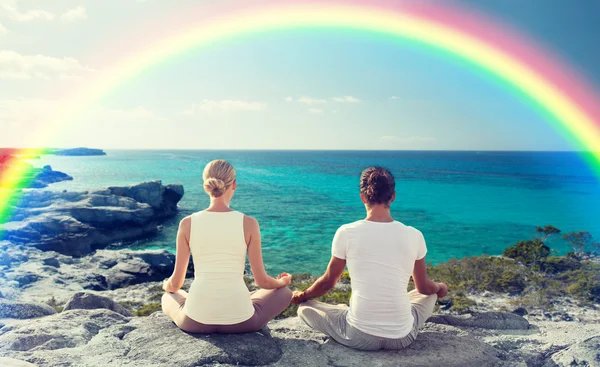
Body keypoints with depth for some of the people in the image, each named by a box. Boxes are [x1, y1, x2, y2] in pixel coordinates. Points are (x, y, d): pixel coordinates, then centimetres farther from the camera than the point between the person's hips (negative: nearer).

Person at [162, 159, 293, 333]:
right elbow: (262, 281, -1)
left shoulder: (187, 223, -4)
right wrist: (283, 281, 22)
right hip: (239, 320, -2)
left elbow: (175, 283, 4)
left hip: (196, 321, 3)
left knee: (169, 297, 37)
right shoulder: (249, 223, -7)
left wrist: (166, 285, 29)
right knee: (284, 292, 26)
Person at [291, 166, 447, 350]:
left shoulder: (346, 232, -9)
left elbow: (327, 282, 4)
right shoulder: (414, 235, -5)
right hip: (402, 337, 2)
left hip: (359, 337, -2)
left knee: (304, 308, 21)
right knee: (430, 295, 32)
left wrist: (301, 296, 26)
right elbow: (424, 287, 12)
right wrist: (440, 288, 37)